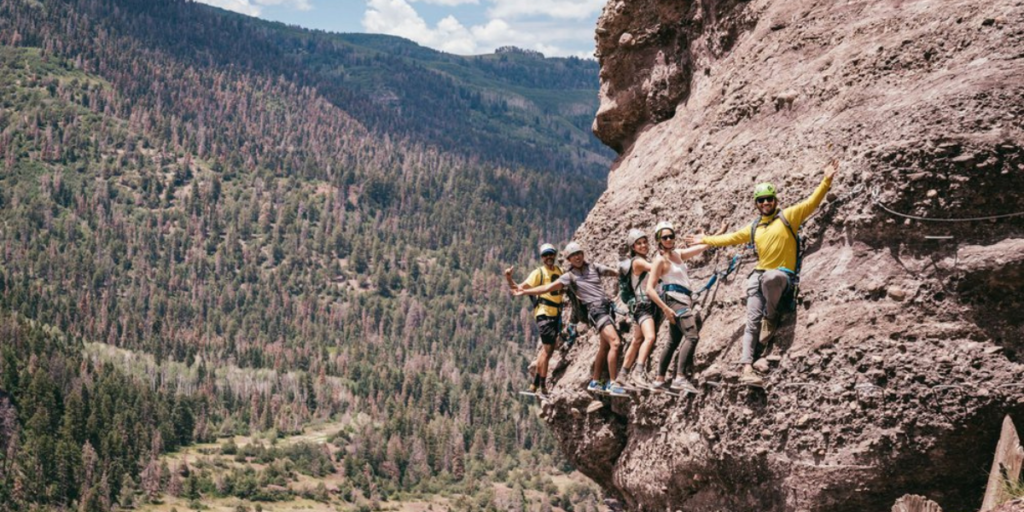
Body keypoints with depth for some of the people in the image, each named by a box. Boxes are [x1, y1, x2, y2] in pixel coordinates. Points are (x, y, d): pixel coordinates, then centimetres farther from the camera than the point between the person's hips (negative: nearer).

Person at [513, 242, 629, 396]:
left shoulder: (594, 267, 14)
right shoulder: (569, 276, 2)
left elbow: (617, 273, 16)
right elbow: (548, 287, 0)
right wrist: (525, 292, -4)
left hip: (608, 307, 6)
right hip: (596, 310, -6)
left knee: (605, 347, 12)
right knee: (615, 343, -20)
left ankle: (595, 382, 24)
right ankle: (613, 383, -19)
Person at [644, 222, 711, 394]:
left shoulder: (678, 254, 14)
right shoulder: (660, 260, -8)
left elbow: (703, 246, 22)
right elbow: (650, 289, -14)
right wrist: (665, 309, -20)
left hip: (684, 301, 9)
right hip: (674, 301, -9)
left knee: (673, 342, 13)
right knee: (692, 336, -23)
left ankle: (660, 380, 18)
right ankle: (680, 378, -31)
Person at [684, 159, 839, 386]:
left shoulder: (787, 216, 6)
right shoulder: (754, 229, 21)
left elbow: (811, 203, -3)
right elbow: (731, 238, 33)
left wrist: (826, 181, -15)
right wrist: (706, 240, 36)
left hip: (782, 276, -5)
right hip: (758, 277, 5)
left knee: (770, 276, -42)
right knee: (752, 322, -10)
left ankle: (771, 317, -17)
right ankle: (747, 368, -18)